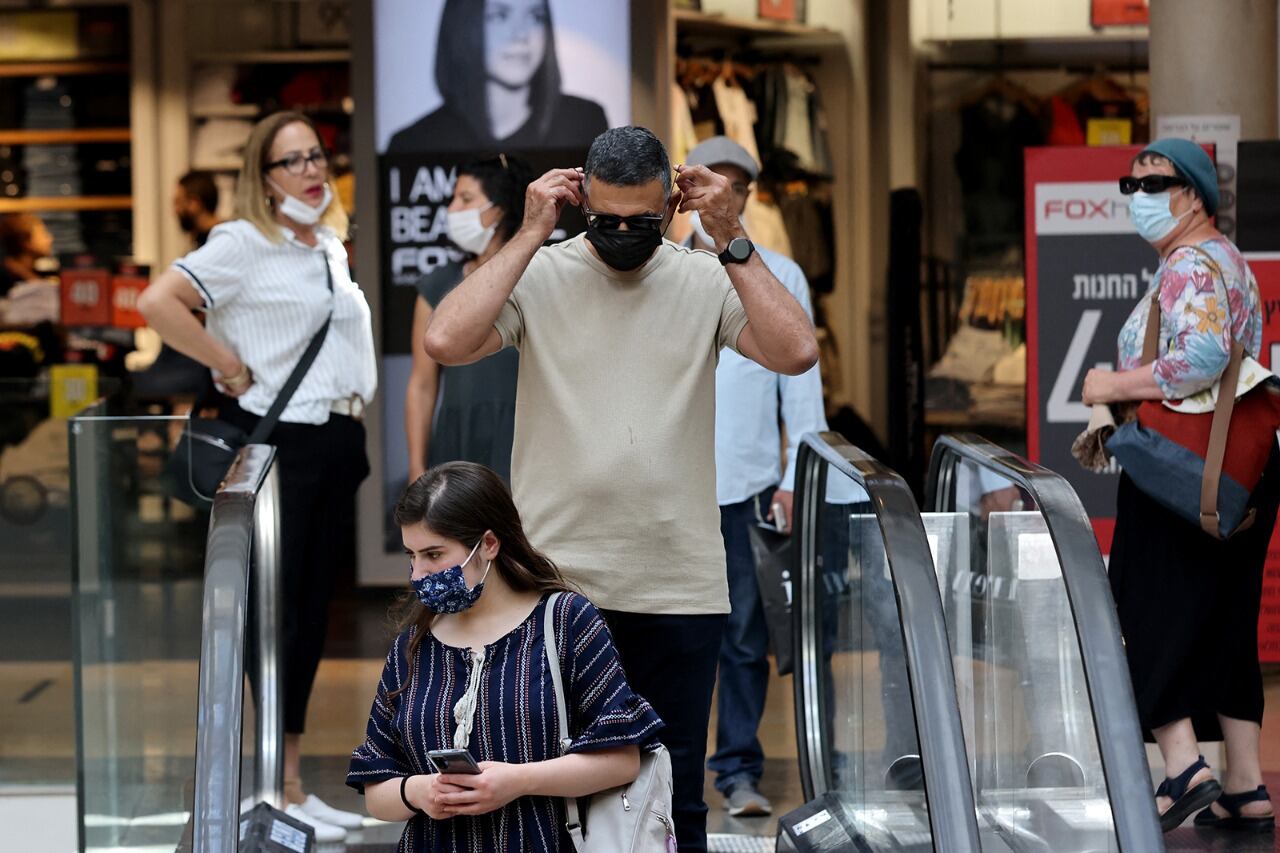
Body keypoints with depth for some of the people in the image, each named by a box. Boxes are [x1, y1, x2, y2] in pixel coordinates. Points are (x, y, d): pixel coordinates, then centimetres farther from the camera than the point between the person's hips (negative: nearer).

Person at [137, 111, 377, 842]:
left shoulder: (333, 246, 14)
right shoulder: (245, 244, -9)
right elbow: (158, 303, -22)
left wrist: (351, 414, 14)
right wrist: (234, 370, -16)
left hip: (336, 443, 8)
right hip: (277, 443, -8)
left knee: (313, 610, 10)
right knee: (275, 611, -3)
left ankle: (294, 781, 16)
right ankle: (279, 791, 2)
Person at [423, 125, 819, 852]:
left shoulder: (707, 281, 2)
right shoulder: (541, 276, -1)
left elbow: (797, 352, -12)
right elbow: (446, 342, -17)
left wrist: (732, 240, -12)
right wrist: (531, 235, -13)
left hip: (680, 590, 1)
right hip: (556, 579, -1)